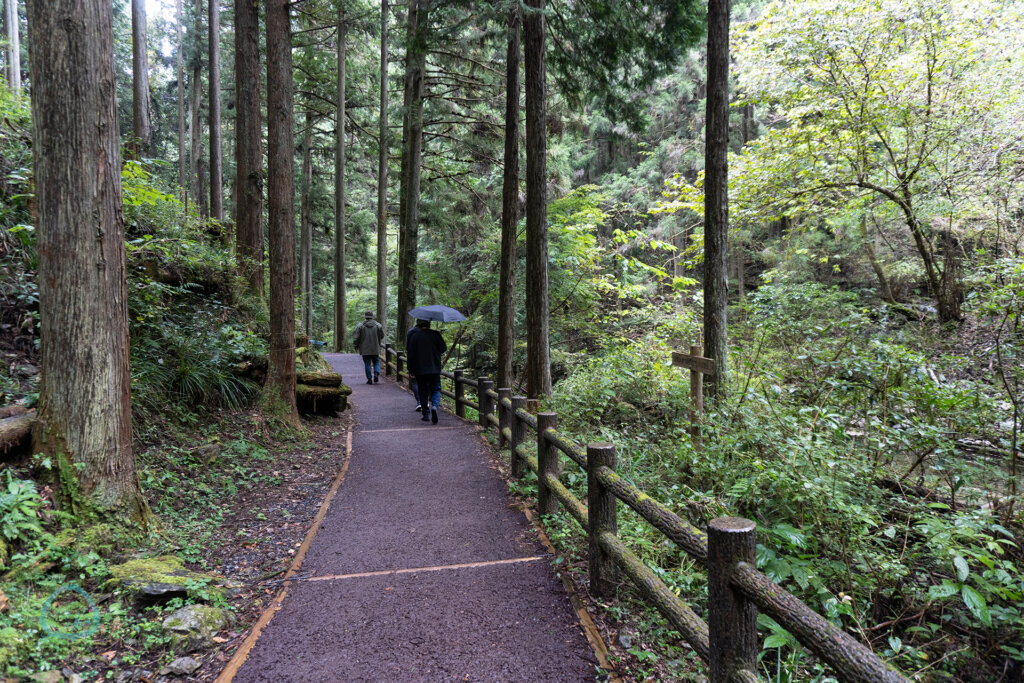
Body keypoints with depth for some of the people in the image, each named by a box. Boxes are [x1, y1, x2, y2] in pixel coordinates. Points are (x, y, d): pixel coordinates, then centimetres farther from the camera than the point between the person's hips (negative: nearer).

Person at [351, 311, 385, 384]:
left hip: (365, 349, -1)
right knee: (376, 362, 14)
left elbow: (356, 337, -4)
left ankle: (369, 379, 3)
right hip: (375, 349, 1)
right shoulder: (378, 325, -1)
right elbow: (382, 336, 8)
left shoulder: (360, 326, -6)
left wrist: (356, 346, 10)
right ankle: (376, 375, -5)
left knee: (367, 364, 5)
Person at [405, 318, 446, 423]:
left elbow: (411, 354, -1)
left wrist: (411, 369, 6)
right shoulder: (435, 334, -3)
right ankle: (434, 406, -19)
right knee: (436, 389, 8)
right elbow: (443, 348, -2)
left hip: (420, 370, 1)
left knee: (423, 391, 11)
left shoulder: (414, 336, -2)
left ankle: (426, 414, 13)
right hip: (434, 369, 0)